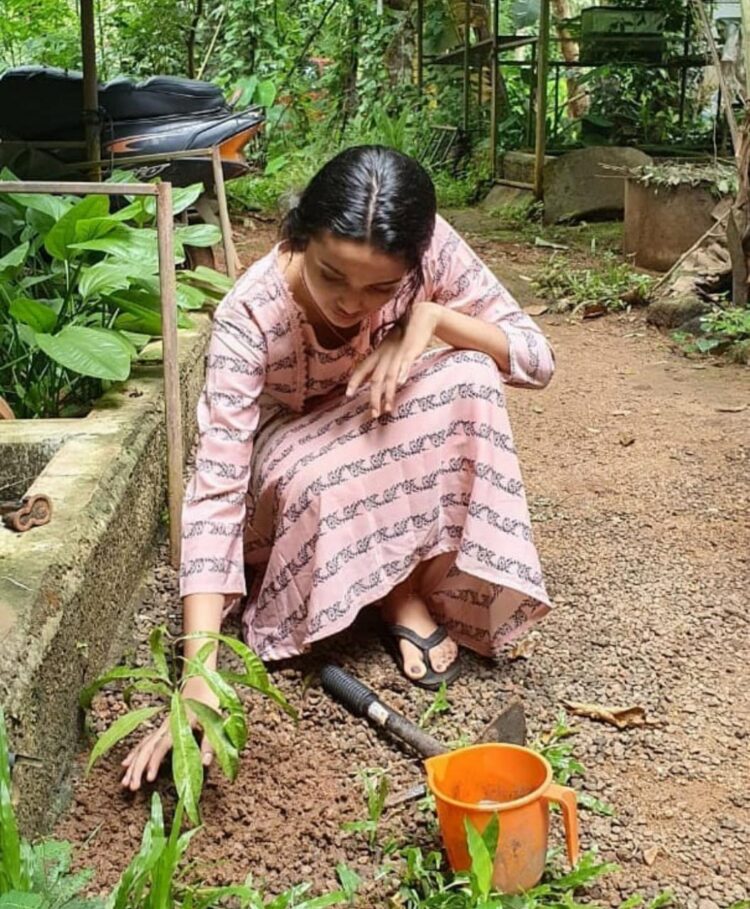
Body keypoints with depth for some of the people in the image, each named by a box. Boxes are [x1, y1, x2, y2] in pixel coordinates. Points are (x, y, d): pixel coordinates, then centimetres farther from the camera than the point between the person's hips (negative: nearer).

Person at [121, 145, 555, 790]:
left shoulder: (429, 246, -26)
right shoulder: (250, 319, -33)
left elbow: (537, 358, -18)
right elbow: (215, 494, -38)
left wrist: (434, 317, -36)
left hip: (394, 459, 3)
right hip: (292, 461, -2)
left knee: (468, 377, -28)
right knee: (312, 481, -38)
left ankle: (414, 585, -14)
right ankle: (400, 591, -9)